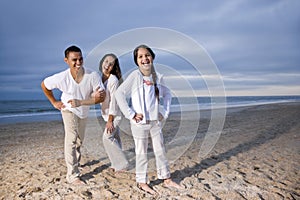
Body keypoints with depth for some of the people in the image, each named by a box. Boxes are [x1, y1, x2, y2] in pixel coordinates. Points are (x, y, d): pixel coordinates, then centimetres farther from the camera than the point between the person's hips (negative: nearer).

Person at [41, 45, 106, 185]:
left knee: (79, 140, 21)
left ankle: (76, 161, 48)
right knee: (72, 139, -17)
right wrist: (54, 102, -8)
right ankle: (72, 175, -8)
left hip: (84, 111, 3)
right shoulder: (61, 78, -29)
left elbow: (102, 97, -30)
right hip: (69, 110, -3)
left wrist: (80, 102, -39)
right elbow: (44, 85, -8)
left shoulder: (93, 75, -31)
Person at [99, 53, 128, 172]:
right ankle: (118, 164, 25)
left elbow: (113, 100, -21)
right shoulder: (100, 77, 5)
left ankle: (121, 165, 5)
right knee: (115, 138, 14)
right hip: (106, 113, 8)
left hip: (114, 114, -8)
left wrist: (110, 120, -20)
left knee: (107, 138, -8)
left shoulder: (113, 80, -20)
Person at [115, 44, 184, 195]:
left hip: (155, 121, 5)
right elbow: (119, 94, -19)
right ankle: (142, 182, 24)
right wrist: (131, 114, -18)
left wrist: (165, 112, 8)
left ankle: (166, 179, 31)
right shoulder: (135, 76, -12)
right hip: (139, 122, -5)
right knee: (141, 153, 7)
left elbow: (167, 94, 17)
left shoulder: (157, 77, 2)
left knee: (160, 151, 15)